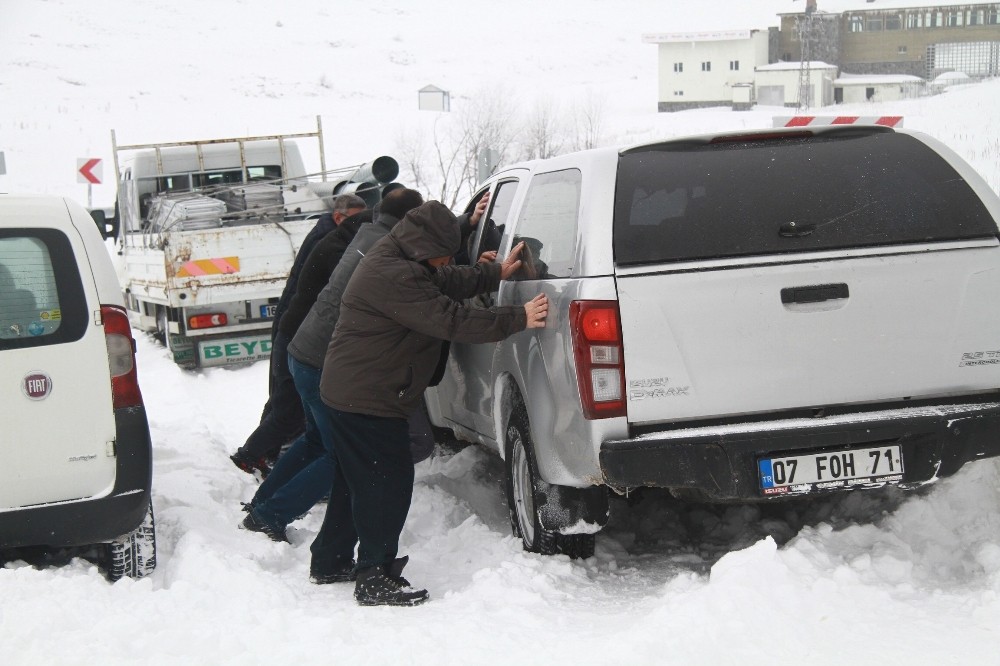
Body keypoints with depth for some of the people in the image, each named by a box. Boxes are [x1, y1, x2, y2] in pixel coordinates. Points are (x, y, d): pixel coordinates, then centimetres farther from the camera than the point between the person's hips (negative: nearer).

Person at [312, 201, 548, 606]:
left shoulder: (398, 262, 7)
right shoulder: (393, 277, -27)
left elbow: (447, 282, 20)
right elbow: (451, 320, -29)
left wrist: (496, 274, 15)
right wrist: (518, 319, -25)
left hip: (349, 391, 11)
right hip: (367, 400, -11)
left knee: (356, 479, 21)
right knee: (388, 482, -5)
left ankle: (330, 558, 34)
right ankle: (375, 581, 0)